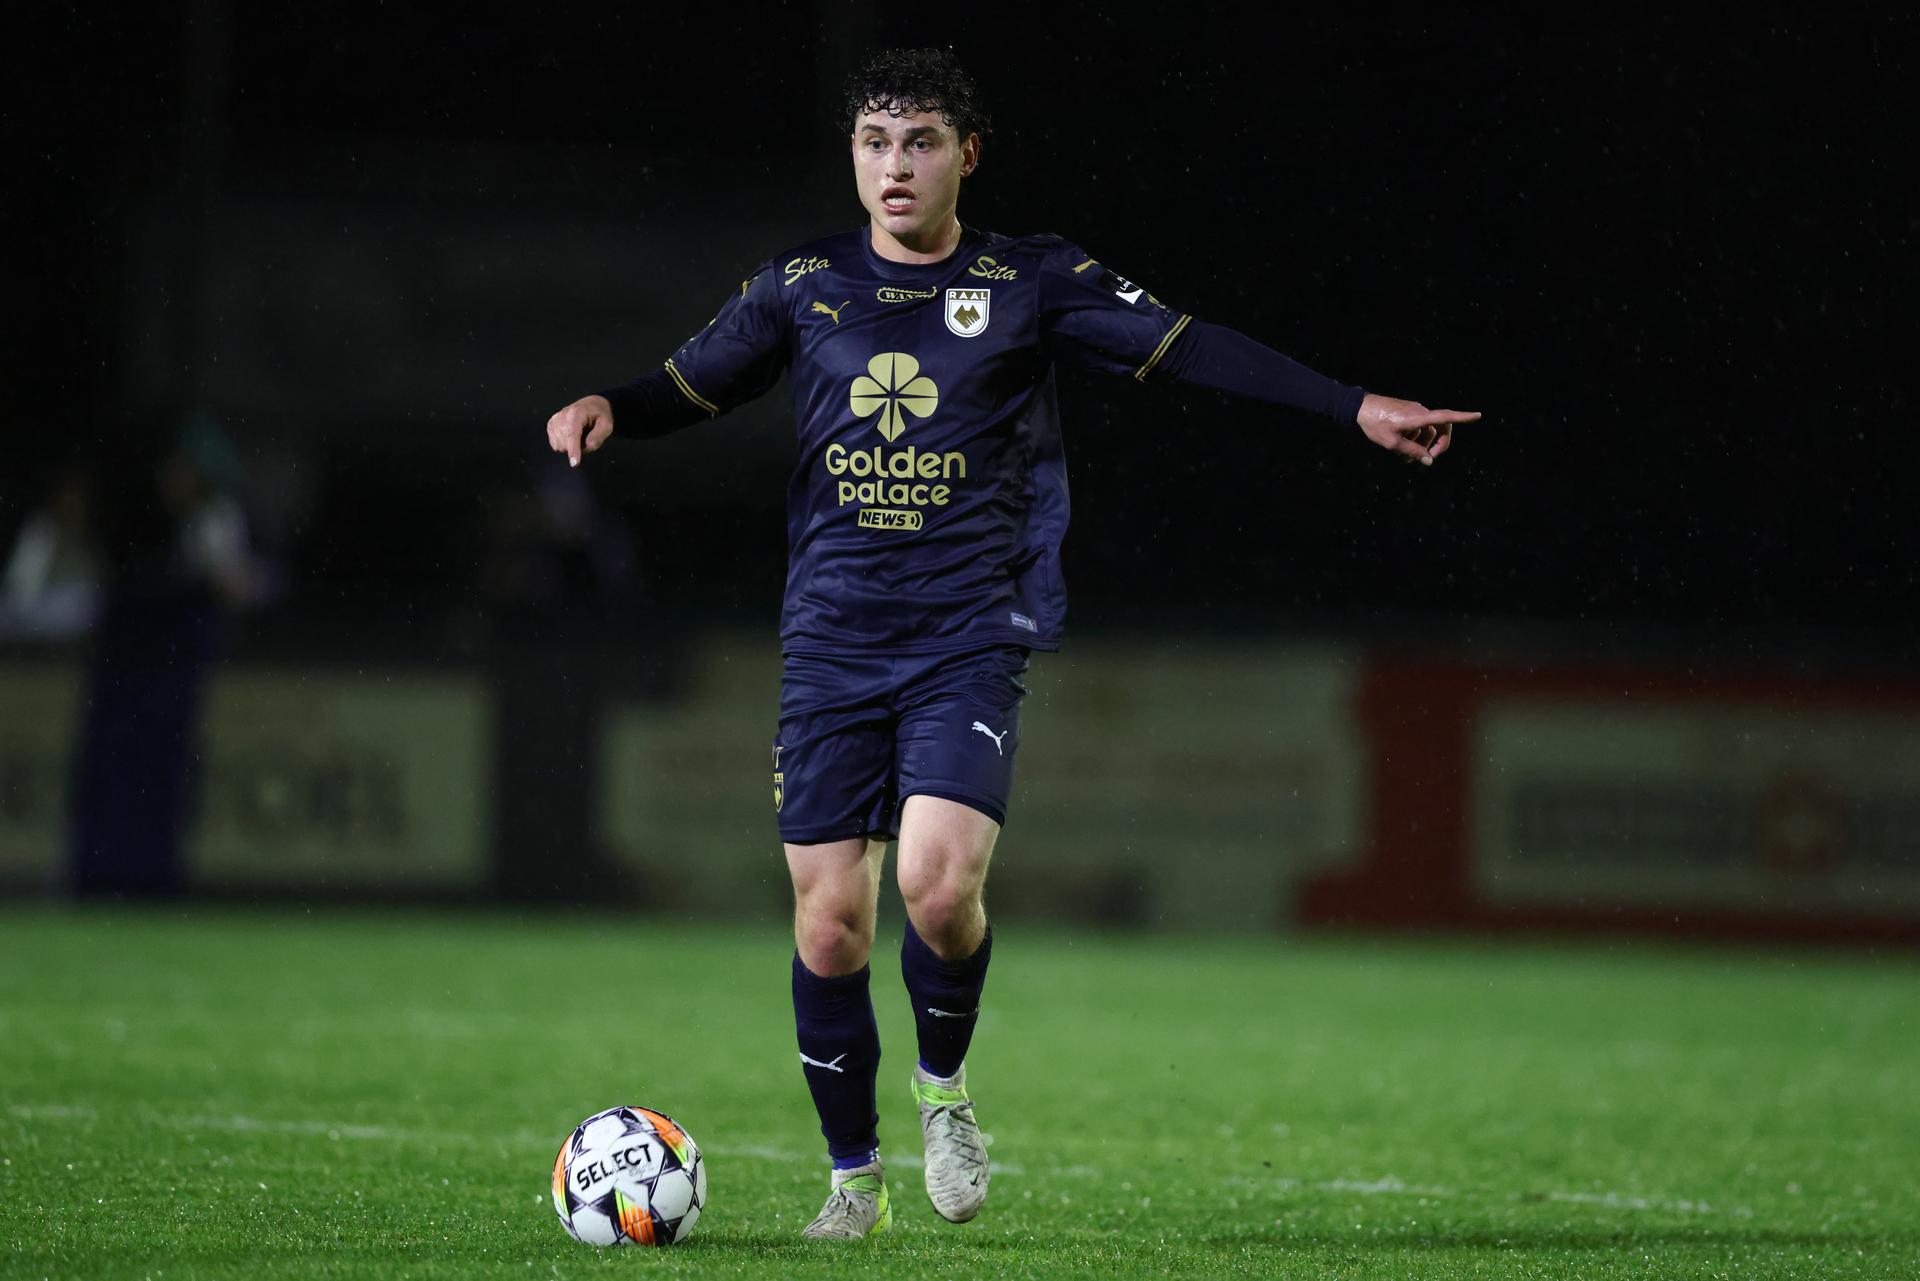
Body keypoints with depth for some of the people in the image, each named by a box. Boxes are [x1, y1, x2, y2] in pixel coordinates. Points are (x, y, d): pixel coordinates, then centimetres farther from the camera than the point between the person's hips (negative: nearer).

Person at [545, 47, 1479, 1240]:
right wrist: (605, 407, -8)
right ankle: (855, 1175, 16)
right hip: (832, 638, 2)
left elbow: (1189, 348, 2)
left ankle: (945, 1088, 8)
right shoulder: (802, 286, 9)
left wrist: (1357, 406, -3)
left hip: (972, 638, -2)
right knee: (830, 920, -2)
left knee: (940, 884, -22)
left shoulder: (1035, 281, 4)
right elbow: (692, 386, 14)